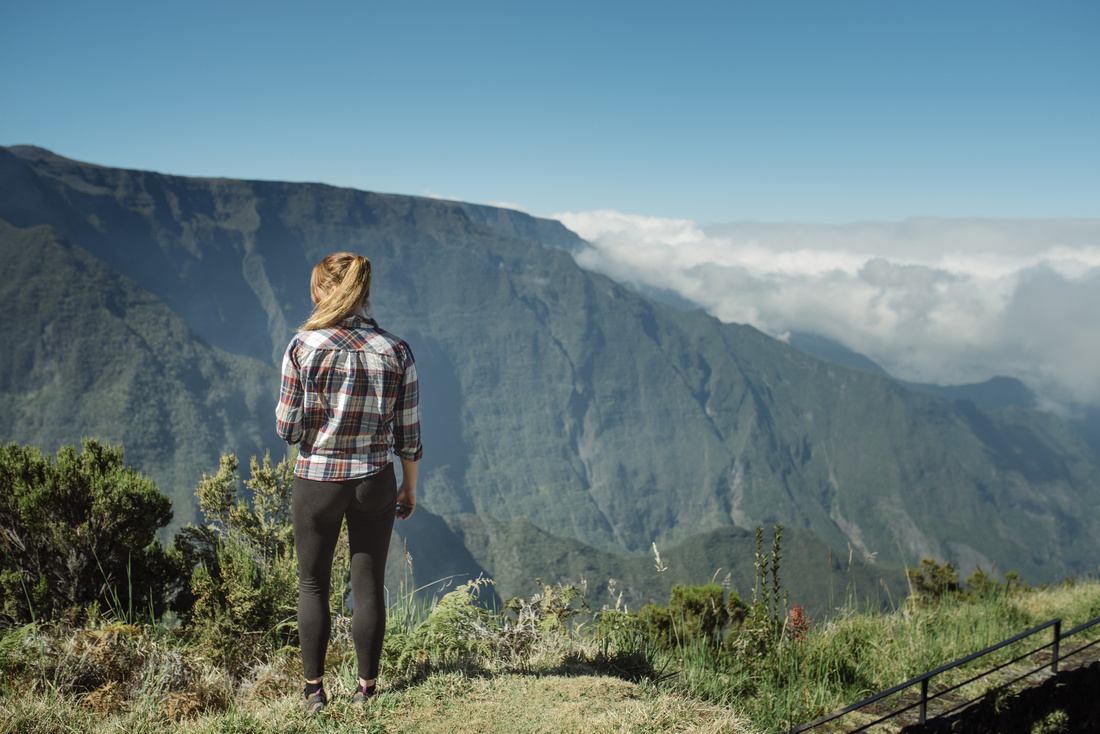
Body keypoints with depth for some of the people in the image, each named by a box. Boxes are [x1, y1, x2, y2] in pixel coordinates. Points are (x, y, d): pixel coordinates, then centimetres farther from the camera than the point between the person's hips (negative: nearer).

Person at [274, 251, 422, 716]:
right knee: (368, 586, 11)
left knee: (312, 585, 14)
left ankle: (314, 691, 21)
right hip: (374, 483, 2)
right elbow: (408, 434, -1)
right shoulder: (397, 352, -5)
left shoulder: (303, 347, -11)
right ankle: (366, 690, 21)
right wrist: (410, 487, 12)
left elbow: (287, 428, -8)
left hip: (316, 481, -1)